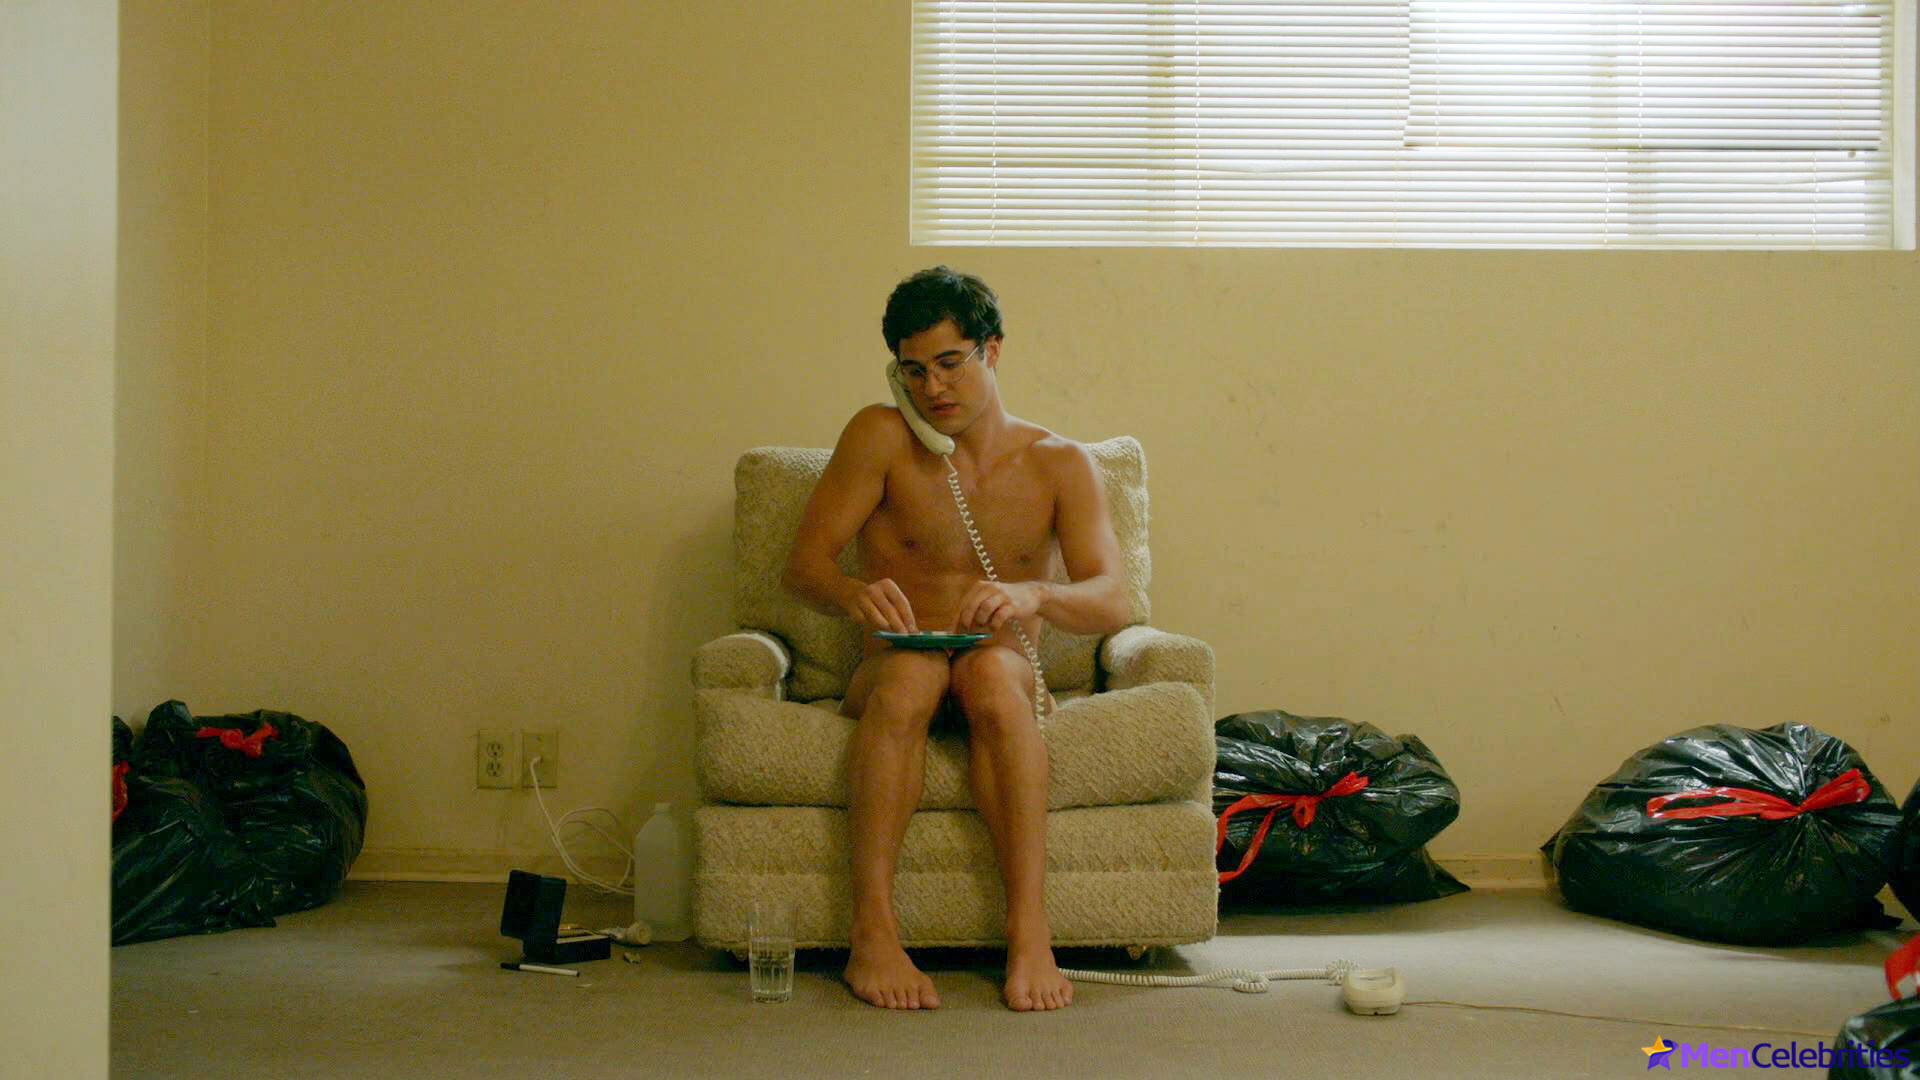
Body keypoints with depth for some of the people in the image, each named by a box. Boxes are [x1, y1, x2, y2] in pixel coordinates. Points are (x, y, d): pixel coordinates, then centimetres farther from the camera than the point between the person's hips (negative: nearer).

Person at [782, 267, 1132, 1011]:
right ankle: (871, 935, -39)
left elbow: (1112, 601, -7)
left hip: (1006, 679, 0)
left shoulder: (1059, 465, 5)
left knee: (989, 666, -36)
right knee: (912, 667, -37)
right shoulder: (881, 438, 3)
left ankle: (1030, 932, -42)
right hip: (891, 681, 0)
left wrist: (1035, 596, -30)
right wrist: (851, 594, -29)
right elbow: (804, 564, -4)